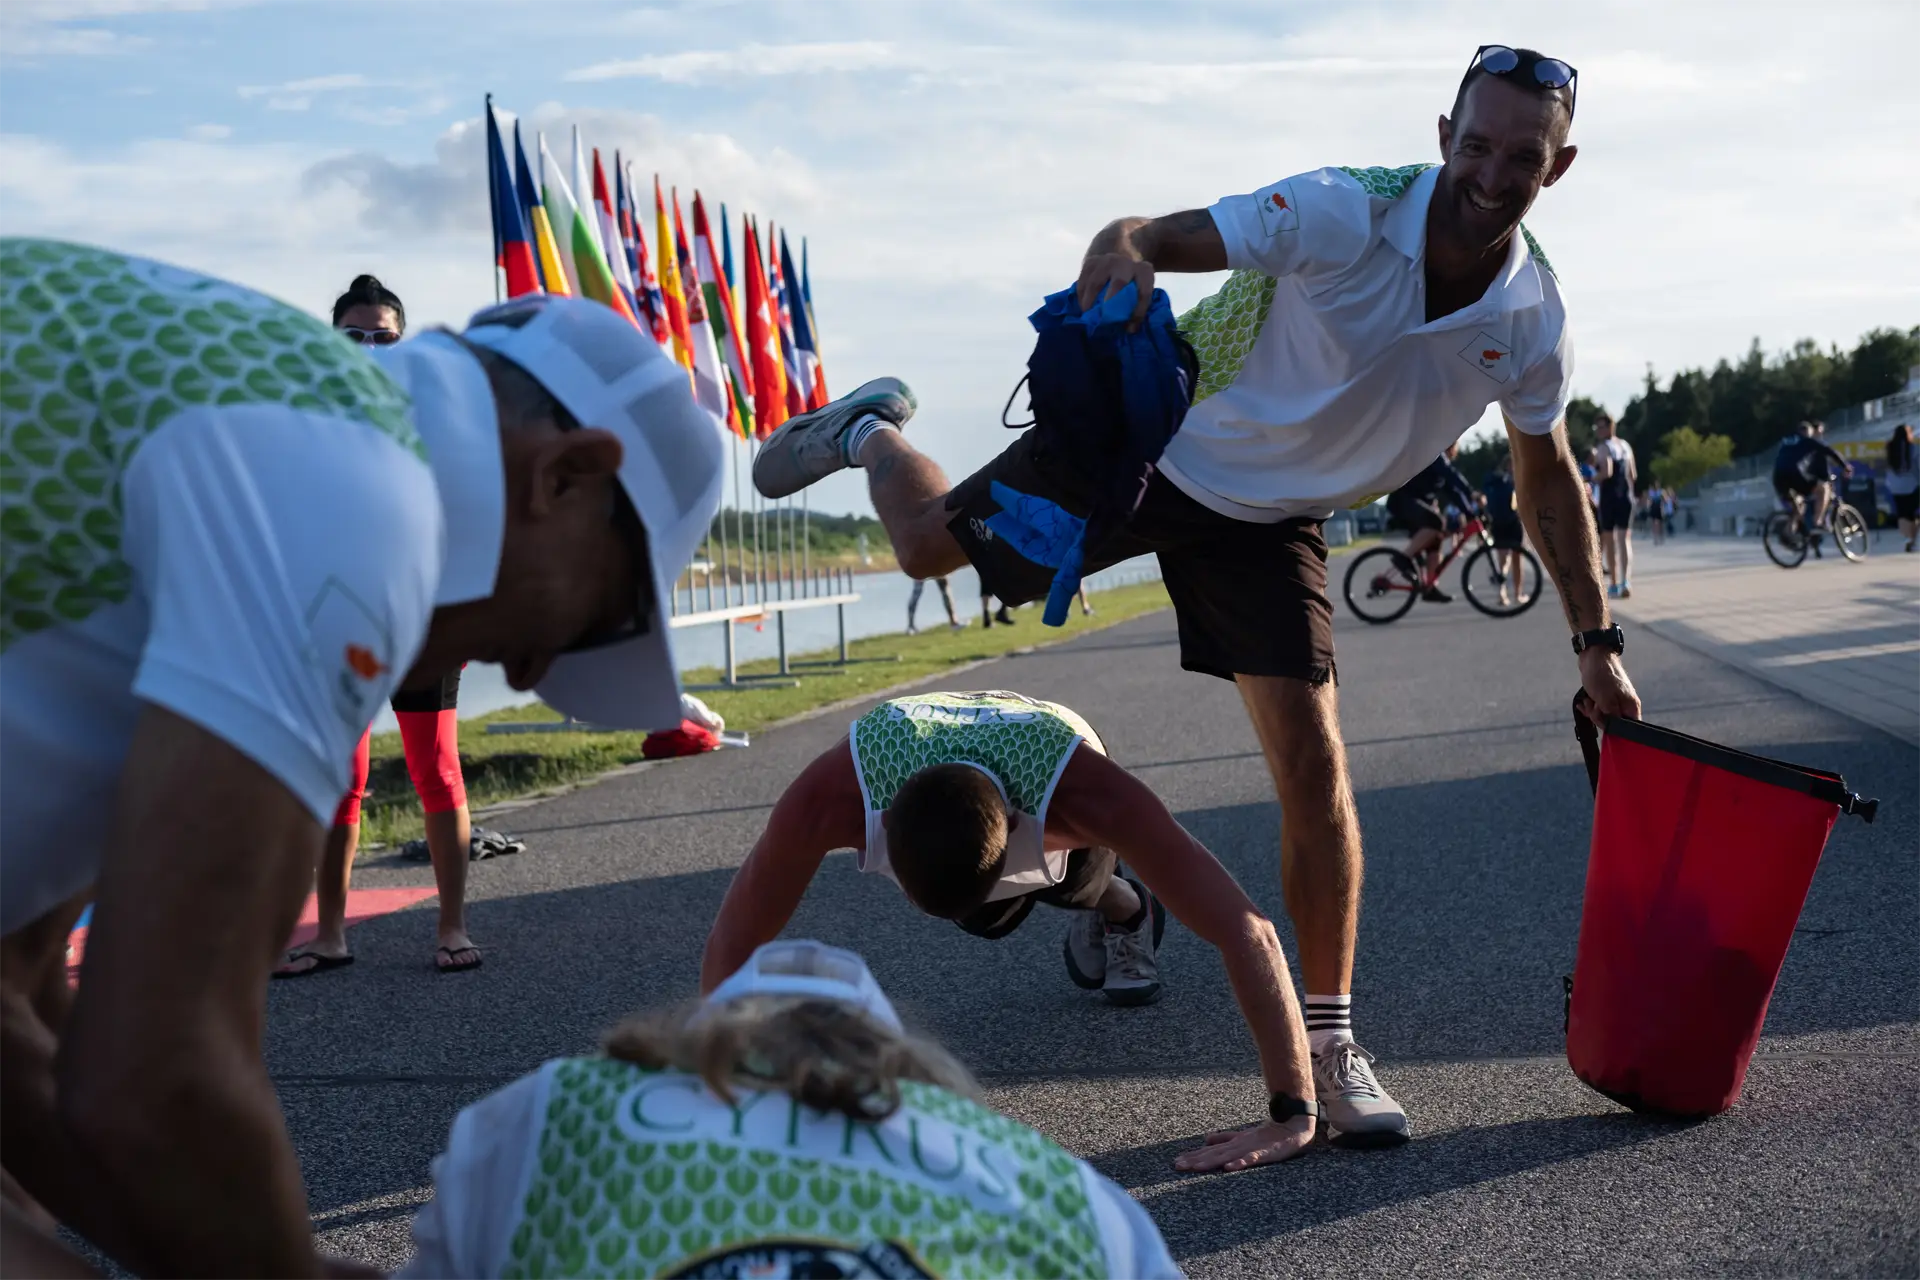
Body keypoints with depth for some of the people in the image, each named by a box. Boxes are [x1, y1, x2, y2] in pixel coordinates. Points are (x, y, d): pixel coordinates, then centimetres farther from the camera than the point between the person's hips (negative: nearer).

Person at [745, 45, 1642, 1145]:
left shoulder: (1535, 322, -13)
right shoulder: (1344, 215, -27)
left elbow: (1548, 478, 4)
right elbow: (1160, 236, -30)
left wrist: (1598, 639, 4)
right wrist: (1124, 251, -56)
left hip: (1272, 521, 2)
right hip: (1155, 445, -2)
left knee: (1313, 758, -8)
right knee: (931, 542, 8)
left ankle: (1330, 1035, 6)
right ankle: (872, 430, 47)